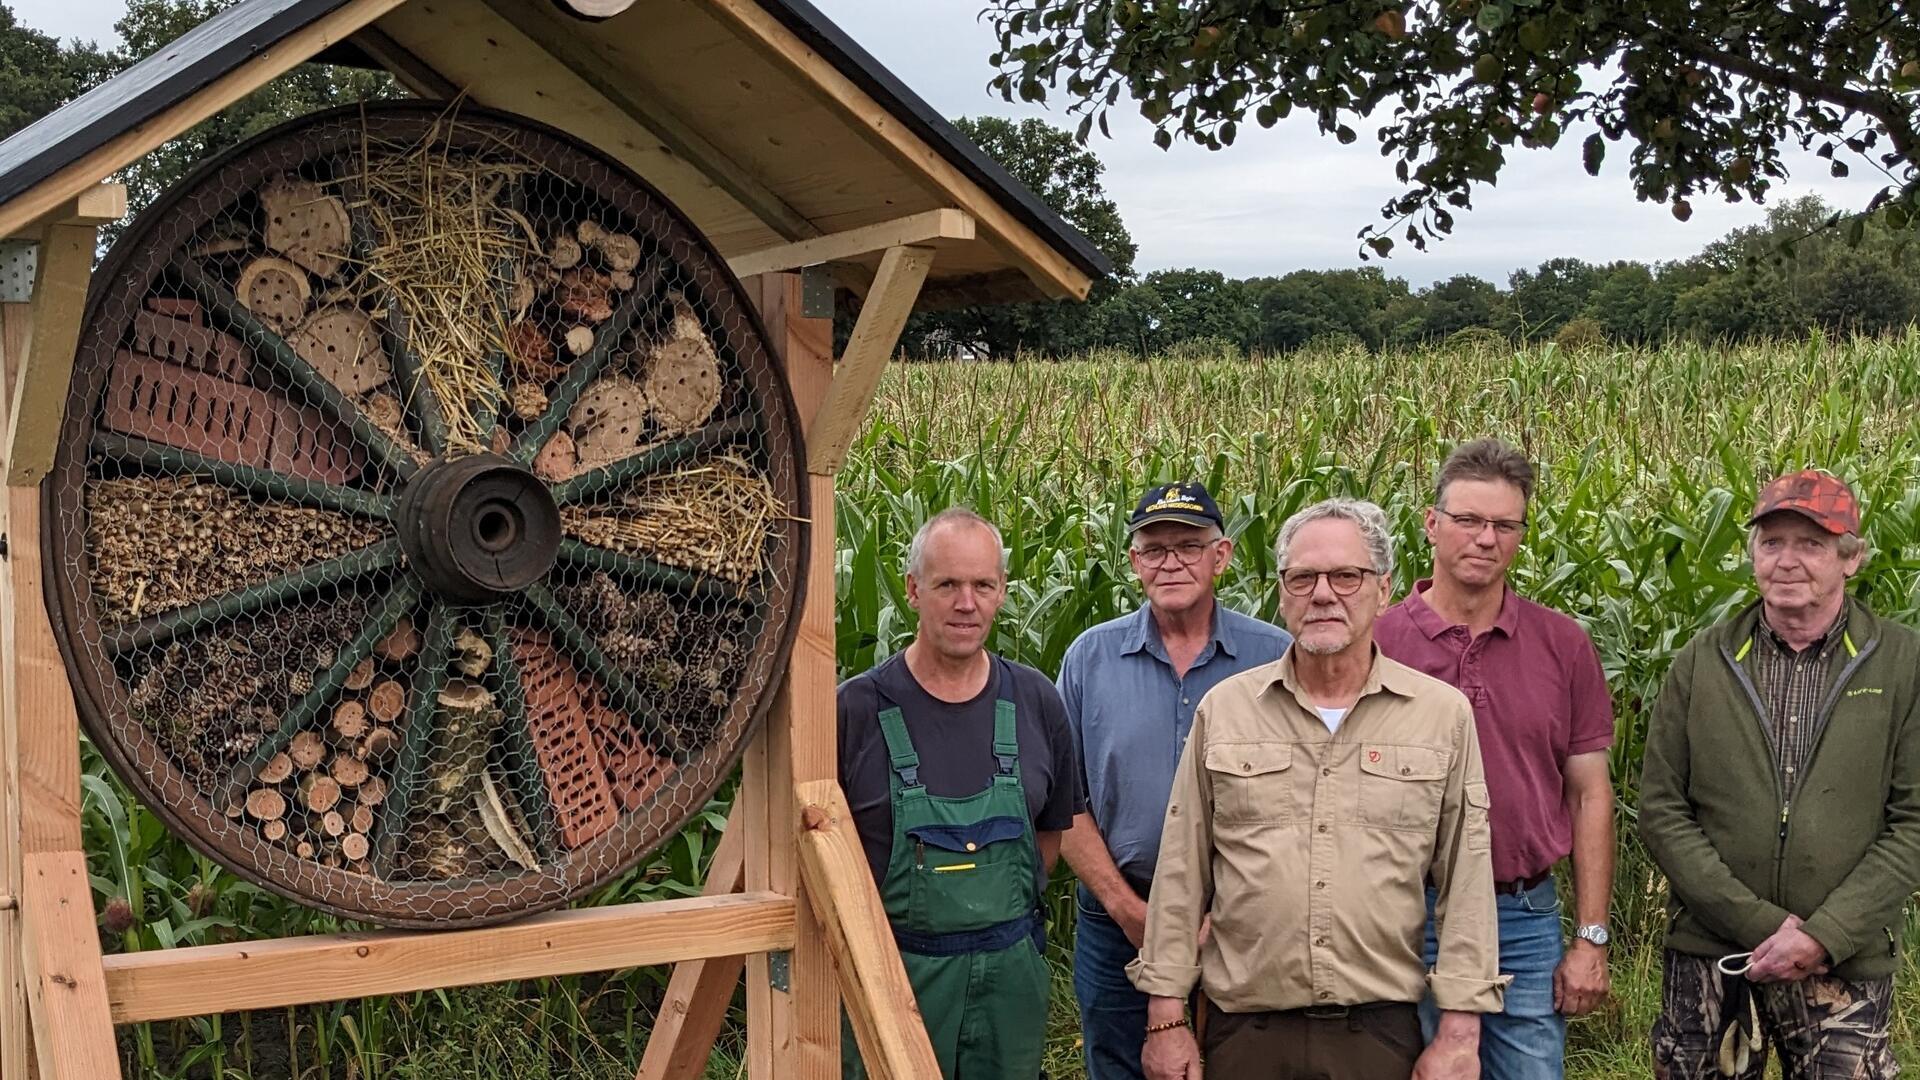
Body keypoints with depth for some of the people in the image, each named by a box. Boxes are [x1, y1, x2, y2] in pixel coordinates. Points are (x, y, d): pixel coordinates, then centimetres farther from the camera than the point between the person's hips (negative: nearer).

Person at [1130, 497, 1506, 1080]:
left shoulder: (1444, 714, 2)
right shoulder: (1223, 709, 4)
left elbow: (1466, 883, 2)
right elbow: (1182, 875, 5)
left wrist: (1459, 1030, -2)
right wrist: (1166, 1017, 2)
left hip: (1381, 1032, 0)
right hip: (1244, 1031, 1)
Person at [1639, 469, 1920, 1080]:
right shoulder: (1702, 662, 2)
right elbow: (1661, 811, -1)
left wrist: (1825, 935, -14)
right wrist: (1757, 924, -11)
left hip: (1846, 965, -1)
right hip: (1709, 957, 1)